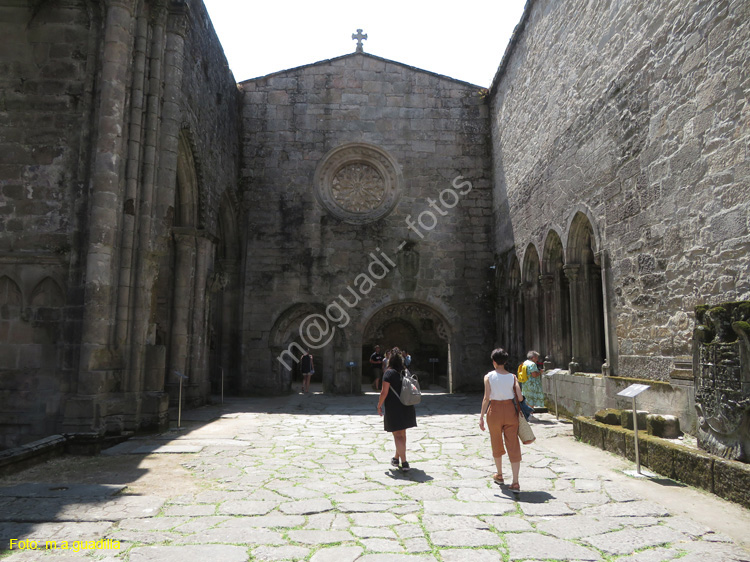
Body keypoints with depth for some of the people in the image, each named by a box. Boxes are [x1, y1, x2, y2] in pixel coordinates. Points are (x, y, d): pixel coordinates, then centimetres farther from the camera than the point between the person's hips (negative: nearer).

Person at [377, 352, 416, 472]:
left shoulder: (389, 373, -9)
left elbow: (384, 392, -14)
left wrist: (379, 406, -3)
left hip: (394, 408, -6)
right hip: (407, 408, 7)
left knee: (398, 435, -3)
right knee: (402, 434, 19)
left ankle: (404, 462, -10)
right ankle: (396, 458, 36)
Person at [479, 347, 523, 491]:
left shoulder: (489, 377, -7)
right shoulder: (512, 377, -2)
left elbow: (486, 398, -12)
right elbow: (519, 397, -8)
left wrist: (481, 416, -8)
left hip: (495, 410, -1)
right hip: (510, 410, 1)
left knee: (496, 444, 18)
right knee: (513, 445, 4)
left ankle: (499, 475, 34)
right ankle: (515, 482, 0)